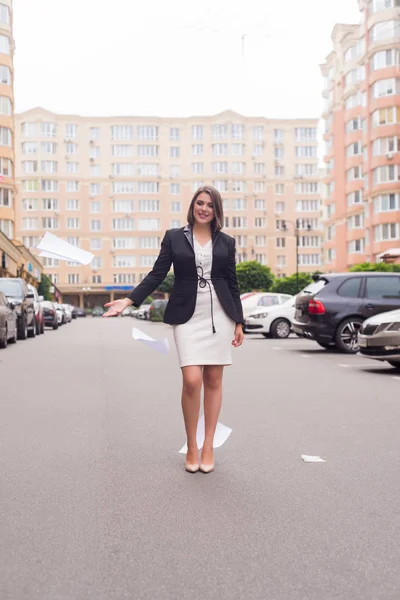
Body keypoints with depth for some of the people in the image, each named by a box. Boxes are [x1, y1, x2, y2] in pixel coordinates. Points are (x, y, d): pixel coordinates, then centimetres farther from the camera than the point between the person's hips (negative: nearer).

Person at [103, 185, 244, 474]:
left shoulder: (226, 242, 9)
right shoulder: (174, 237, 6)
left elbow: (233, 284, 10)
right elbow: (157, 275, 2)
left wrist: (239, 322, 6)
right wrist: (128, 301, -10)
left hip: (219, 314, 2)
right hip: (188, 315, -2)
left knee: (213, 380, 5)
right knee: (192, 380, -12)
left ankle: (208, 446, 18)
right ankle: (191, 446, 9)